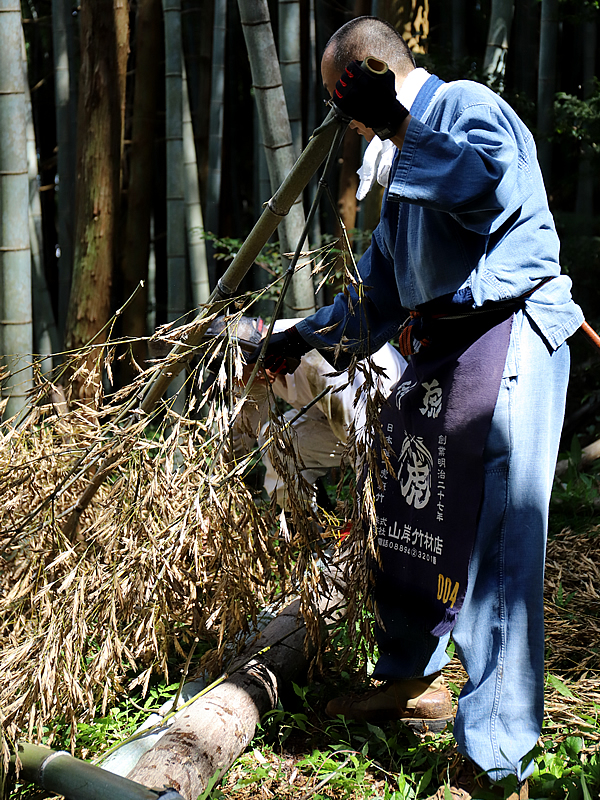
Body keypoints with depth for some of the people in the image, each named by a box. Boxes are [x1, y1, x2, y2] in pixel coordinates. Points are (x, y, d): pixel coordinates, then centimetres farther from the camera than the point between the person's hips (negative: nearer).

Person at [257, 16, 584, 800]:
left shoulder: (470, 111, -7)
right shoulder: (410, 155, 22)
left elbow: (531, 237, -20)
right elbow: (379, 289, 28)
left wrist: (459, 299, -22)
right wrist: (307, 337, 29)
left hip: (506, 338, -10)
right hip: (439, 354, 10)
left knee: (494, 546, -8)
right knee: (413, 526, 17)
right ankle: (404, 678, 37)